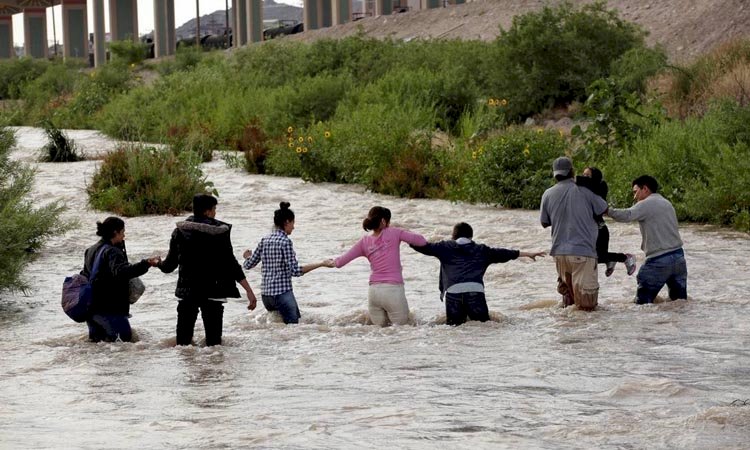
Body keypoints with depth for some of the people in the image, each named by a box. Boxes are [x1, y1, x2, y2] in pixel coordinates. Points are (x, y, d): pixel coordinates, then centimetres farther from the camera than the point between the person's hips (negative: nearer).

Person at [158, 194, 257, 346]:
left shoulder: (180, 231, 2)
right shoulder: (220, 232, -5)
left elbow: (170, 264, 8)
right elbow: (231, 263, -8)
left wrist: (159, 264, 32)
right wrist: (248, 290, -6)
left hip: (186, 291, 2)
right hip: (213, 292, -2)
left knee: (184, 335, 8)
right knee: (213, 337, 1)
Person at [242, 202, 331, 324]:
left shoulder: (264, 241, 9)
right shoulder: (285, 241, -11)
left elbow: (248, 264, 14)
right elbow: (295, 271, -16)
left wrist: (248, 256, 37)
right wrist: (321, 264, -15)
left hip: (266, 295, 7)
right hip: (282, 293, -7)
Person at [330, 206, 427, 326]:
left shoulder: (365, 242, 8)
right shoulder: (393, 233, -1)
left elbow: (340, 262, 9)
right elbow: (421, 241, -6)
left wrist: (333, 262, 32)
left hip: (373, 291, 4)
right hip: (393, 290, -4)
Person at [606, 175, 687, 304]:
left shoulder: (646, 204, -7)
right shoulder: (667, 204, 21)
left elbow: (627, 215, -24)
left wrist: (607, 211, -20)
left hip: (659, 260, -8)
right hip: (679, 256, 8)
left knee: (642, 301, -3)